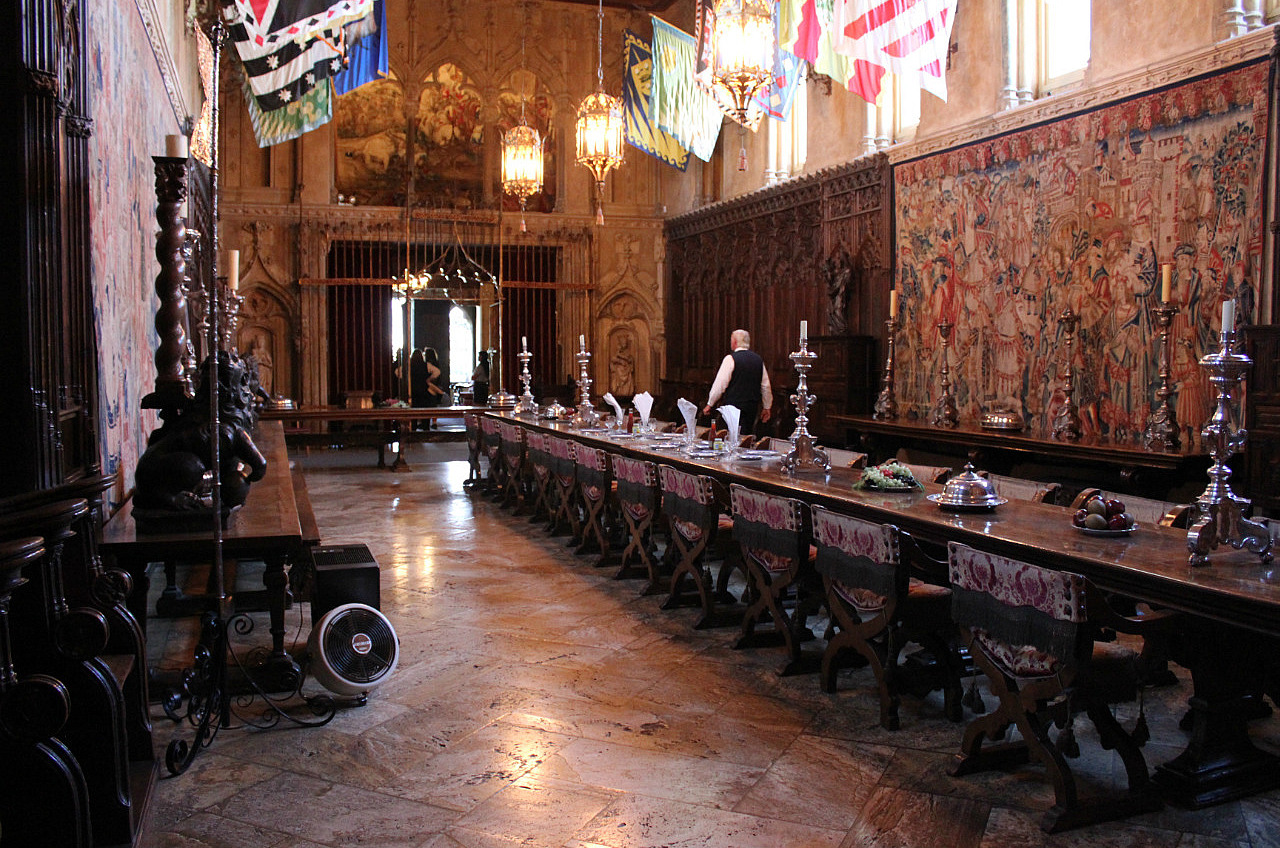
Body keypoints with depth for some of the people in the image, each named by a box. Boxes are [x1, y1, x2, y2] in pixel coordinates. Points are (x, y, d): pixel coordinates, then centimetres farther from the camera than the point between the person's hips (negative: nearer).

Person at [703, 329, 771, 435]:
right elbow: (766, 386, 12)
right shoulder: (758, 359, 10)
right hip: (753, 407, 6)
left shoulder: (730, 359, -8)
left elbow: (720, 384, -9)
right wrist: (766, 408, 20)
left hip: (734, 405, -6)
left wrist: (709, 404, 0)